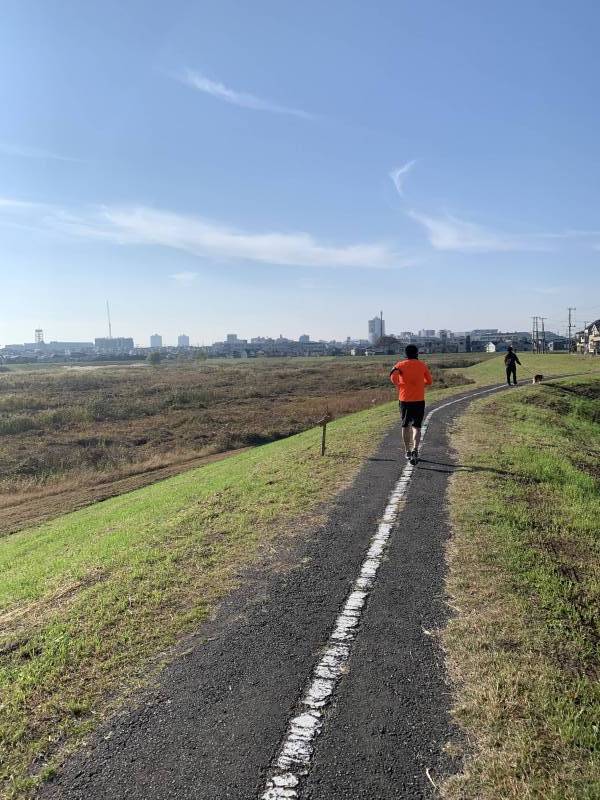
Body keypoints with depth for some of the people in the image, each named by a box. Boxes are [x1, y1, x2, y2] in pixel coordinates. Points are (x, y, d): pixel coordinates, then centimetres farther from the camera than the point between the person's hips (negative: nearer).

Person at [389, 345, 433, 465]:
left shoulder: (401, 365, -1)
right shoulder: (422, 365, 4)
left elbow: (393, 376, -19)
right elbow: (429, 381, 10)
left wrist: (398, 385, -2)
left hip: (405, 399, 0)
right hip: (419, 400, 0)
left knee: (405, 426, 15)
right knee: (416, 426, 6)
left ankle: (408, 452, 22)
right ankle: (415, 449, -16)